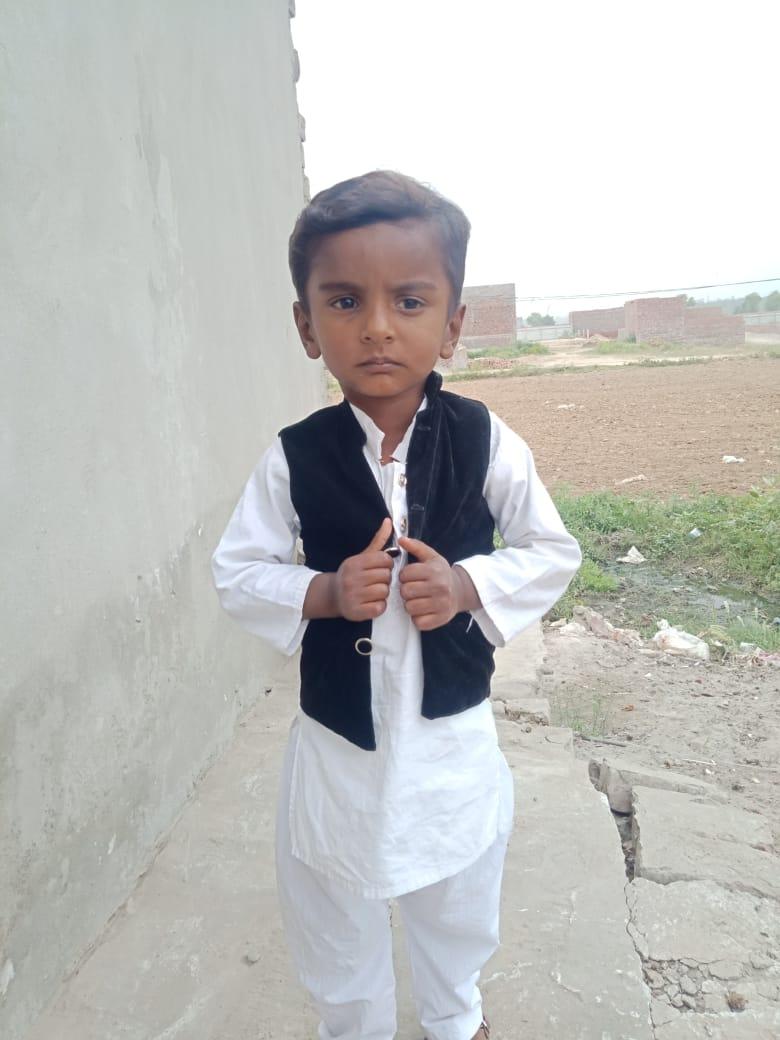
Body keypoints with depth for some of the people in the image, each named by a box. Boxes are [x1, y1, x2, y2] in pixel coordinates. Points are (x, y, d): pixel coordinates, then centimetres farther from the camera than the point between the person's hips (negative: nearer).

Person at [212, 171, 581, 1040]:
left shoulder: (485, 441, -13)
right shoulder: (294, 458, -13)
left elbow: (553, 552, -5)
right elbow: (237, 573, -6)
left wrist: (468, 586, -21)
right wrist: (324, 593, -23)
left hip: (455, 732, 1)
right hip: (338, 734, 0)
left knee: (459, 904, 27)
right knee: (334, 913, 22)